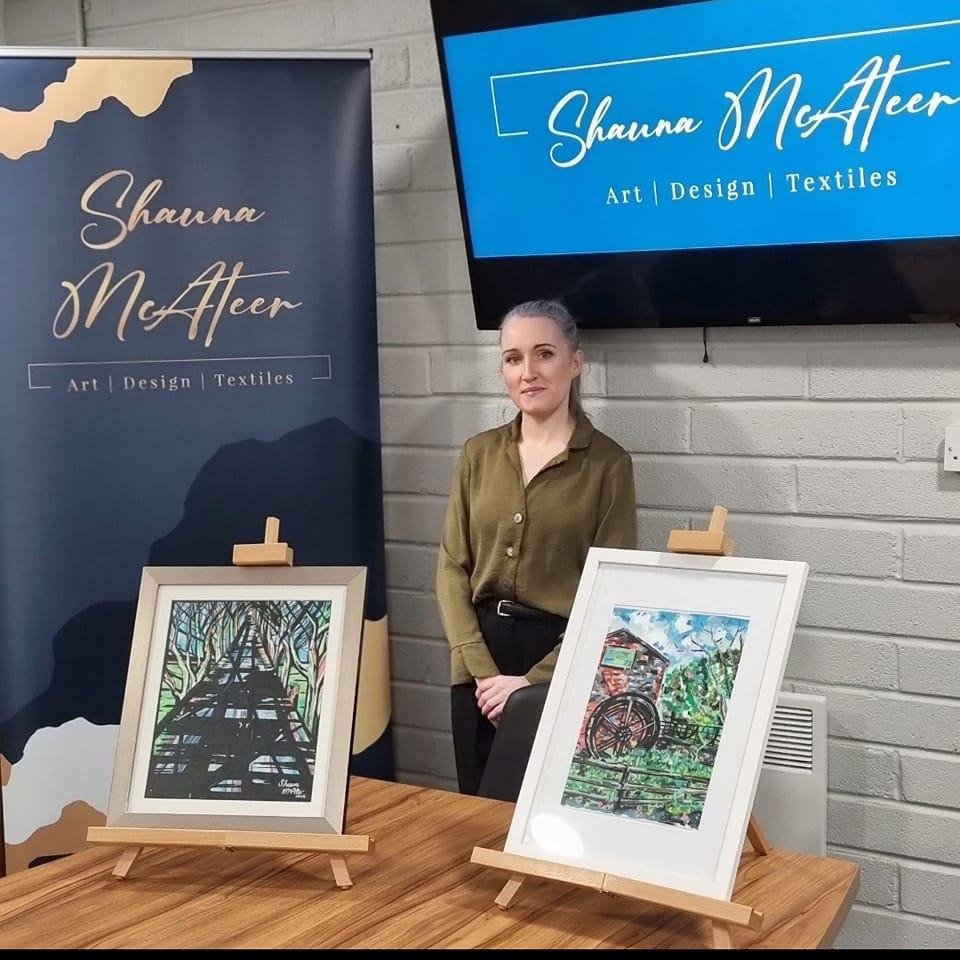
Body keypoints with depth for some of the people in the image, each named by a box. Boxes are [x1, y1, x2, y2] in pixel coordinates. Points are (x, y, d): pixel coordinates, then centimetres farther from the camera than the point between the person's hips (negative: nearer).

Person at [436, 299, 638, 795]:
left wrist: (533, 681, -14)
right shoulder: (479, 453, 6)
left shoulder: (608, 462, -5)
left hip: (564, 661, -3)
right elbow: (452, 566, 4)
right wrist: (481, 669, -9)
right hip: (480, 652, 3)